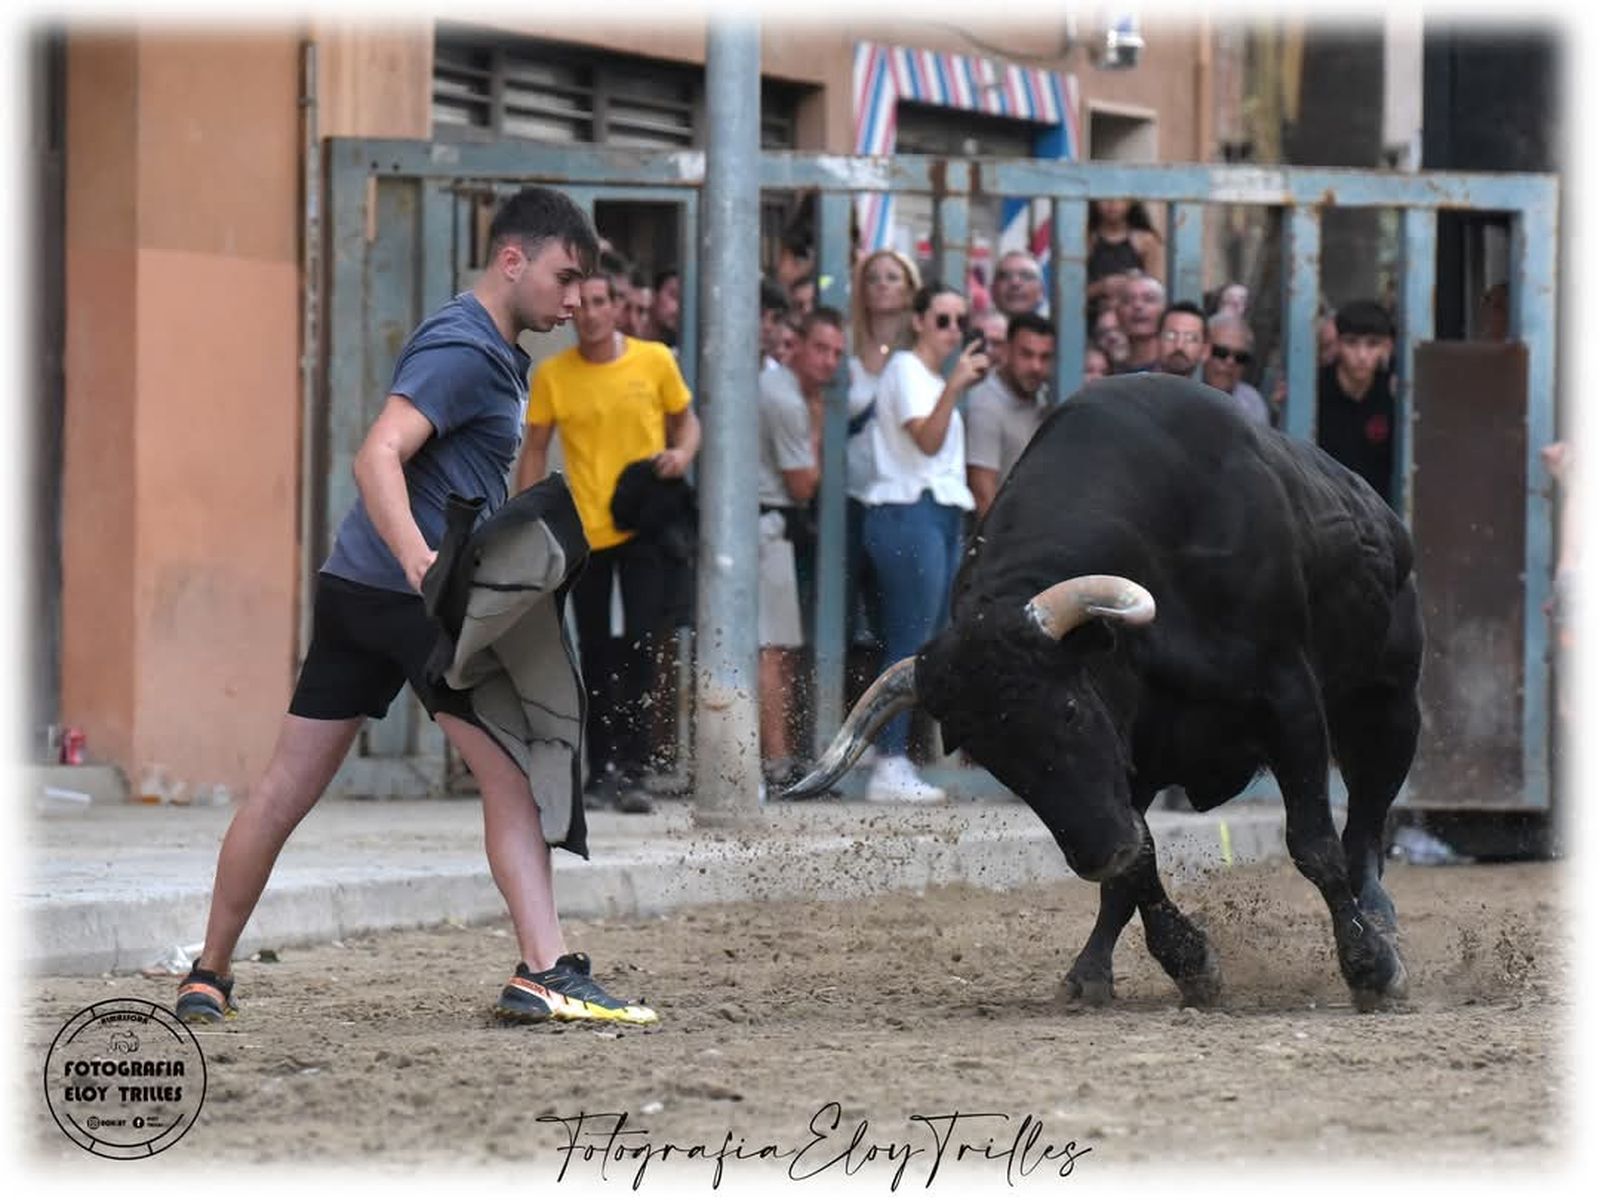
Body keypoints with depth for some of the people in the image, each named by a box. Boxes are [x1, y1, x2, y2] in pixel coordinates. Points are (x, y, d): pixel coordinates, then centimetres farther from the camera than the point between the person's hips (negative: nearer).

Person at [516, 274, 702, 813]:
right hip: (584, 529, 1)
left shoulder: (655, 361, 1)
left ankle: (631, 772, -7)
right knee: (596, 656, 5)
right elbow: (535, 450, 7)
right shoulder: (552, 375, 1)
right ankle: (600, 773, 13)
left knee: (641, 645, -11)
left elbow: (686, 420, 14)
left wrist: (682, 453, -9)